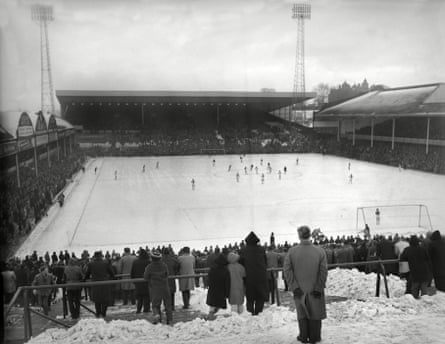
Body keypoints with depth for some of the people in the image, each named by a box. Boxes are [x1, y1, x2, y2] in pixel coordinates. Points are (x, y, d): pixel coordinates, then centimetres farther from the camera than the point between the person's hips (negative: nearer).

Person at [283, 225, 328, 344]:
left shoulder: (292, 251, -9)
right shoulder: (320, 251, -9)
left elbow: (287, 270, -12)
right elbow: (324, 272, -11)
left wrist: (294, 287, -9)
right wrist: (319, 288, -7)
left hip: (299, 290, 1)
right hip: (315, 289, 0)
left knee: (302, 313, 17)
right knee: (315, 314, 14)